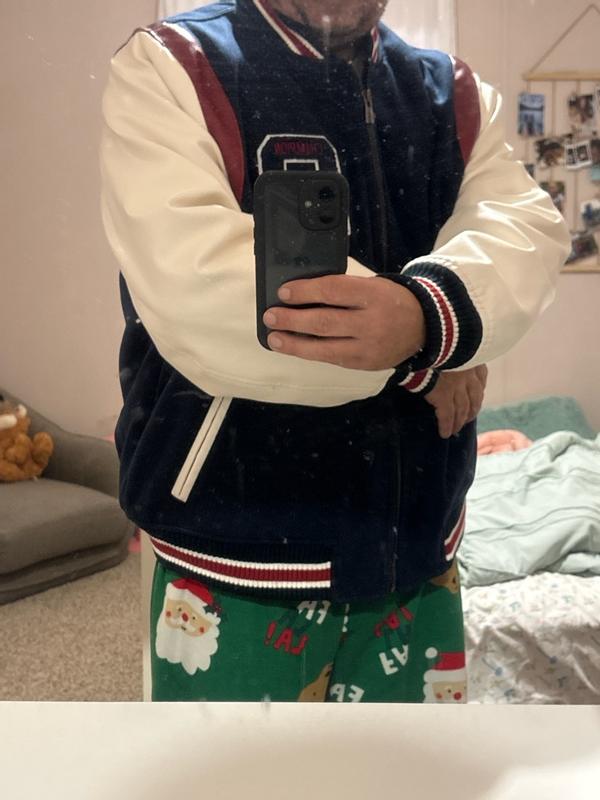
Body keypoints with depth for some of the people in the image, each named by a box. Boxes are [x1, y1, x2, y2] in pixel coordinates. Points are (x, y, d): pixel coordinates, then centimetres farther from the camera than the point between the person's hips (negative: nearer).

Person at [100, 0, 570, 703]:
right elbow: (197, 296, -22)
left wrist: (430, 313, -30)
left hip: (418, 542, 5)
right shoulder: (167, 69, -6)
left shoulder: (455, 95, 10)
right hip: (239, 558, -4)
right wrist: (421, 358, -14)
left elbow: (525, 228, -8)